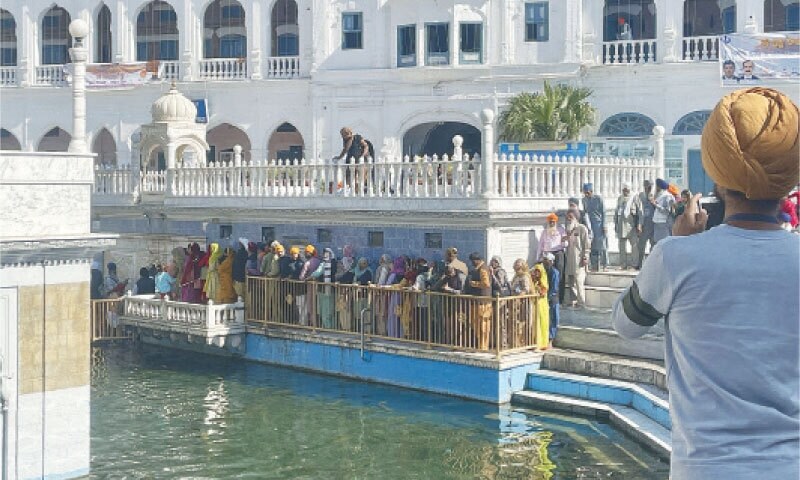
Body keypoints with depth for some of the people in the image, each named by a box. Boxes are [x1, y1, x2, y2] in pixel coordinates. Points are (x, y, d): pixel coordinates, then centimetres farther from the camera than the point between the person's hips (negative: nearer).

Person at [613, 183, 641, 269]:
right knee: (622, 245, 5)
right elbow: (616, 211, 20)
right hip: (621, 223, 5)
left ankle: (635, 264, -3)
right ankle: (623, 264, 10)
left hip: (631, 223, -5)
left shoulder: (635, 198, 1)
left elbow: (639, 211, -2)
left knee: (635, 244, -8)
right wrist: (615, 223, 14)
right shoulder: (620, 198, 16)